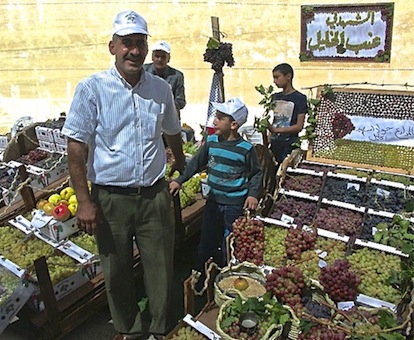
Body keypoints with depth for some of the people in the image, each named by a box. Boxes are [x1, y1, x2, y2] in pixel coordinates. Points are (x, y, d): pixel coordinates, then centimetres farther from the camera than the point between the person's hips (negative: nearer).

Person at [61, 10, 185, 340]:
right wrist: (85, 201, -12)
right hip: (111, 198, -2)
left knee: (161, 269, 11)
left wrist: (181, 165, 30)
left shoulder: (161, 88, 3)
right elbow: (76, 148, -9)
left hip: (155, 195, 2)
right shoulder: (91, 89, -8)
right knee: (117, 273, 14)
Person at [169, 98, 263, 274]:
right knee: (207, 239, 17)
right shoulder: (211, 141, -1)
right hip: (214, 199, 5)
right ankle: (201, 271, 35)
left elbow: (256, 173, -4)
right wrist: (179, 180, -1)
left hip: (236, 204, -5)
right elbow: (196, 162, 5)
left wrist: (253, 194, -16)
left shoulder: (246, 148, -14)